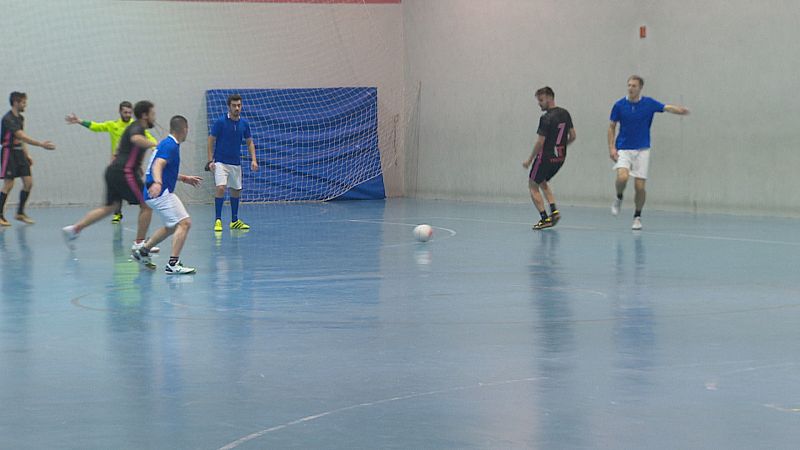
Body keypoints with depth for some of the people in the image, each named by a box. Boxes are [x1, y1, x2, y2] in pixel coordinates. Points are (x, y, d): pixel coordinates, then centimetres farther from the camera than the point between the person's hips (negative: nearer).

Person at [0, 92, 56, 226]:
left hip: (19, 153, 8)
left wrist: (27, 155, 15)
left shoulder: (20, 118, 12)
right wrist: (41, 144, -31)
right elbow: (22, 136, -27)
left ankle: (20, 213, 12)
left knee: (28, 182, 2)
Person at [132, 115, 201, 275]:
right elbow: (158, 165, -29)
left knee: (172, 226, 25)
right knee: (184, 223, -16)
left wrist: (184, 178, 41)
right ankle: (173, 264, -22)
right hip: (160, 193, -11)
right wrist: (157, 183, -46)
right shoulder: (170, 145, -13)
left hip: (155, 193, 11)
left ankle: (143, 250, 30)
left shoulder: (167, 143, 18)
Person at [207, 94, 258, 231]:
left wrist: (253, 160, -1)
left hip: (236, 163, 5)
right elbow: (211, 141, -4)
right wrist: (210, 161, -11)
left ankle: (234, 220, 26)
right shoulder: (220, 122, -10)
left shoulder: (244, 123, 3)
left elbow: (250, 142, 11)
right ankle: (218, 220, -14)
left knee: (236, 191, 12)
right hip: (220, 162, -5)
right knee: (220, 188, -20)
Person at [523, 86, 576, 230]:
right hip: (560, 158, 8)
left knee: (533, 186, 8)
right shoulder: (565, 113, 5)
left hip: (546, 157, -8)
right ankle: (554, 211, 10)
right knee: (543, 183, 27)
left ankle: (544, 218, 0)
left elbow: (540, 142, -18)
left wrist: (529, 160, -8)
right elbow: (573, 136, 10)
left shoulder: (546, 118, -18)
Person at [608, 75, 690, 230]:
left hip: (642, 150, 0)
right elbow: (612, 127, 5)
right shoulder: (619, 105, -3)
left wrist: (680, 110, -36)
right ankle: (619, 198, 8)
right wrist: (611, 148, -6)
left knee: (640, 186, -4)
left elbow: (668, 107, -14)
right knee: (622, 177, -25)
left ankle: (637, 217, 17)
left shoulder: (649, 103, -3)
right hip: (623, 149, 0)